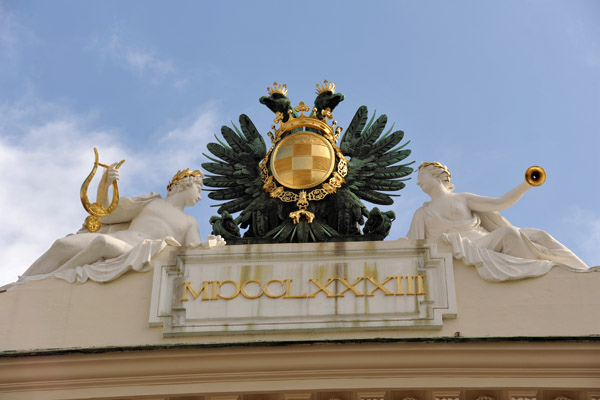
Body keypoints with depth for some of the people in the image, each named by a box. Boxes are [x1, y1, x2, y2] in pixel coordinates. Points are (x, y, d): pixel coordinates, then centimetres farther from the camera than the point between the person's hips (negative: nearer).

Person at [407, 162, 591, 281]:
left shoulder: (463, 199, 23)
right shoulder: (422, 214, 22)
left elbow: (499, 203, 14)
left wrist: (527, 184, 5)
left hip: (487, 241, 2)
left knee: (538, 236, -23)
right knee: (509, 233, -32)